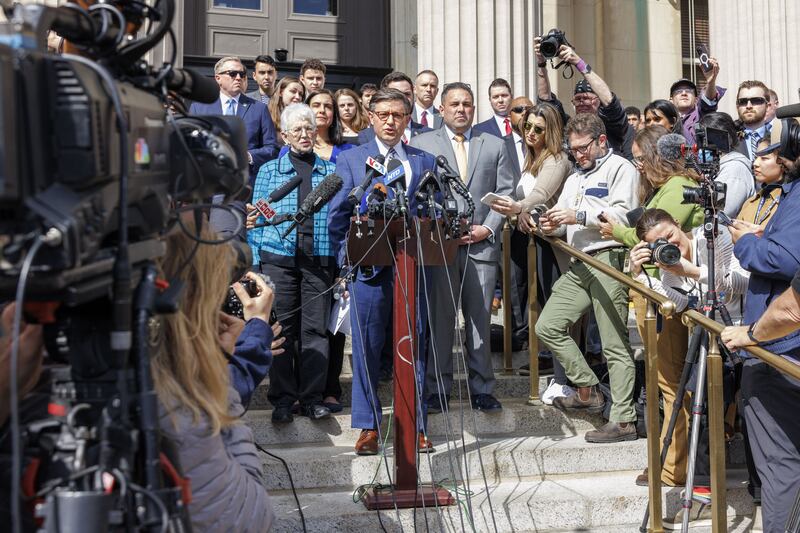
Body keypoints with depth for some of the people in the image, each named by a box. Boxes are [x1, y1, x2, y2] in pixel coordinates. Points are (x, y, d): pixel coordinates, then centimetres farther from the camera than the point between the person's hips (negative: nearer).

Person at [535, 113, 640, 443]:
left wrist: (579, 216, -16)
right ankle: (588, 391, 14)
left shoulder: (620, 168, 0)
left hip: (608, 260, -9)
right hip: (579, 265, 9)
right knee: (548, 327, 4)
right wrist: (552, 225, 0)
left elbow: (622, 214, -13)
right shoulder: (574, 179, 27)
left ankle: (623, 421, -3)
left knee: (615, 345, -7)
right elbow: (565, 220, 23)